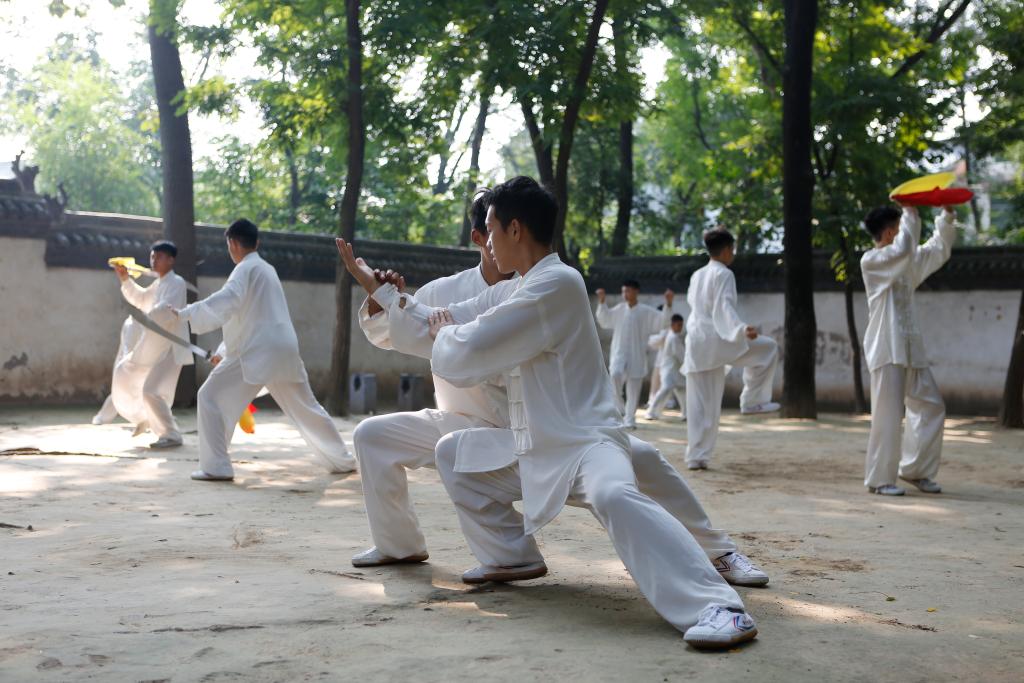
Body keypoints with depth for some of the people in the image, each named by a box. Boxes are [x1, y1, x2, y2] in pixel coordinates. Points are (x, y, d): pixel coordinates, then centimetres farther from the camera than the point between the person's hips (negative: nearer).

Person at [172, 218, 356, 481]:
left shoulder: (246, 268, -4)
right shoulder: (268, 269, 23)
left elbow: (228, 300, -24)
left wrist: (186, 312, -21)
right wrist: (224, 351, 28)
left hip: (257, 351, -9)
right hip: (284, 349, 9)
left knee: (211, 397, -3)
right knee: (305, 406, 21)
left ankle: (216, 467, -9)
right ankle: (342, 460, 29)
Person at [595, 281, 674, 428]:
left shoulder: (646, 311, -2)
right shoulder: (619, 309, 7)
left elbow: (662, 321, -8)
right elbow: (604, 320, 17)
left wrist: (668, 303, -20)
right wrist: (601, 301, 8)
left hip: (636, 355, -1)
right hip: (619, 352, 1)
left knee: (634, 389, 1)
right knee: (615, 374, -27)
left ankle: (630, 419, 13)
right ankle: (619, 406, -6)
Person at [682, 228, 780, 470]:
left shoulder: (696, 275, 17)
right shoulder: (724, 274, -7)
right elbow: (725, 307, -21)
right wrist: (742, 329, -35)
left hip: (695, 342, 8)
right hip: (716, 340, -8)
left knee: (701, 405, 9)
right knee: (768, 348, 8)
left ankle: (696, 457, 7)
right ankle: (752, 400, 8)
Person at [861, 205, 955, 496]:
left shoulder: (907, 262, 17)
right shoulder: (871, 261, -8)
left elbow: (939, 249, 23)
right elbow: (904, 248, -23)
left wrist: (947, 215, 12)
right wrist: (910, 212, -14)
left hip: (911, 348, 9)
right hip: (887, 349, -9)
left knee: (931, 408, 11)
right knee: (888, 415, -8)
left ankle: (915, 469, 23)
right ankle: (879, 479, 2)